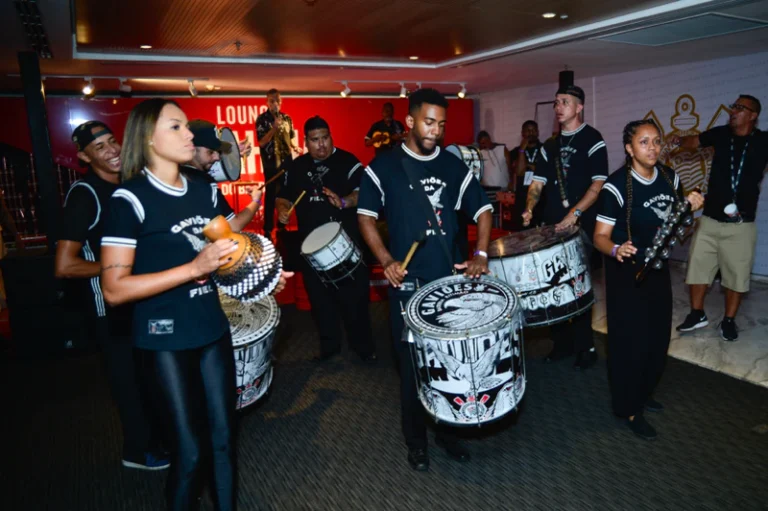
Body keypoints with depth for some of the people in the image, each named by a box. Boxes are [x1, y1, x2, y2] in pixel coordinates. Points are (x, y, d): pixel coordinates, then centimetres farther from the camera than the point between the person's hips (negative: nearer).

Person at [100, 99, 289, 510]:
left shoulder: (204, 190, 6)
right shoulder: (130, 198, -13)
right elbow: (114, 289, -19)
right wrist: (194, 268, -25)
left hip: (213, 329, 6)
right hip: (165, 340, -5)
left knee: (223, 439, 14)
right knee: (190, 450, 5)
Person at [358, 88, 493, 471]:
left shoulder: (452, 165, 7)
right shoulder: (385, 165, -2)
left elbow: (482, 209, 10)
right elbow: (366, 216, -2)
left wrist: (480, 254, -5)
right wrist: (386, 260, -16)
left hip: (451, 278, 4)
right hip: (407, 282, -3)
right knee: (412, 363, 7)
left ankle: (448, 430, 34)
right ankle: (416, 440, 26)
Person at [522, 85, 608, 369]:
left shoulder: (592, 140, -3)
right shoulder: (549, 146, 14)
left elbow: (598, 183, -11)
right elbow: (538, 183, 13)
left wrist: (574, 213, -21)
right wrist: (530, 208, -6)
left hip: (582, 224, -6)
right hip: (551, 223, 6)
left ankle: (585, 346, 12)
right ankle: (562, 341, 22)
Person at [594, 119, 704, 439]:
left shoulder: (669, 177, 0)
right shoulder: (616, 186, -20)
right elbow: (600, 236, -20)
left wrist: (690, 208, -6)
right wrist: (616, 249, -41)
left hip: (658, 270, 7)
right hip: (626, 274, -7)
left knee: (658, 337, 16)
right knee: (630, 341, 0)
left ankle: (643, 394, 39)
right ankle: (629, 409, 19)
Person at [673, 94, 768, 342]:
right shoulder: (721, 134, 3)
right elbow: (694, 141, 3)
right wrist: (680, 142, -17)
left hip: (741, 223, -2)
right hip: (710, 218, 2)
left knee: (736, 274, 7)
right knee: (697, 266, 8)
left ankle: (729, 321, 23)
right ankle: (697, 314, 24)